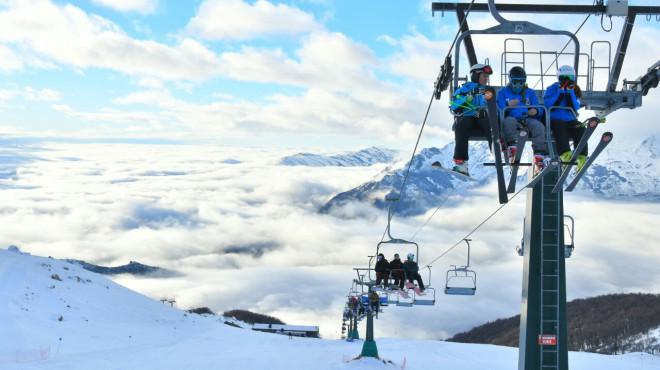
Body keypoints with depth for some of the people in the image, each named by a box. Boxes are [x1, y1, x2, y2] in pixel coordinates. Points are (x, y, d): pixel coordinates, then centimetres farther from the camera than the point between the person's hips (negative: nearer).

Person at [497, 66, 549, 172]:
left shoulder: (530, 93, 23)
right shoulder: (503, 92, 18)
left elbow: (539, 111, 14)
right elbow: (499, 110, 3)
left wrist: (536, 111, -11)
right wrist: (508, 106, -18)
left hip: (527, 119, 2)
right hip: (512, 118, -2)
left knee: (539, 126, -30)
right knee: (508, 121, -38)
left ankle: (540, 155, -39)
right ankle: (512, 149, -49)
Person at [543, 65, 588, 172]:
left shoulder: (574, 90, 15)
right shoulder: (552, 89, 8)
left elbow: (575, 107, -1)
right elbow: (547, 104, -11)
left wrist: (570, 93, -10)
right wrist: (560, 92, -13)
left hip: (570, 120, 3)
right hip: (554, 120, -3)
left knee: (580, 128, -28)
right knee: (559, 126, -37)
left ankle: (582, 156, -39)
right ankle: (564, 153, -53)